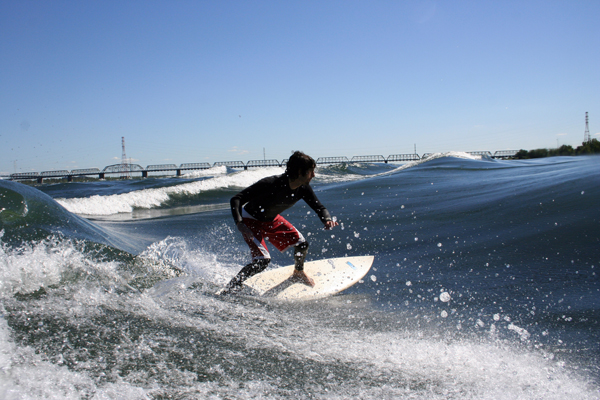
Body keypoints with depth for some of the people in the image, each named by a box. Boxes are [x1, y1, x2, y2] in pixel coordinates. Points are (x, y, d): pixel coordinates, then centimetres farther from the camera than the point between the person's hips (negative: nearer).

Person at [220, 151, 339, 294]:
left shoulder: (303, 188, -17)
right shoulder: (271, 184, -36)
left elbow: (319, 207, -5)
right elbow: (236, 199, -33)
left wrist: (327, 220, -30)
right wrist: (239, 223, -49)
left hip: (272, 219, 7)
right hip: (251, 220, -6)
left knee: (302, 244, 3)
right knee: (263, 260, -21)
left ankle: (298, 272, 34)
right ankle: (230, 288, -4)